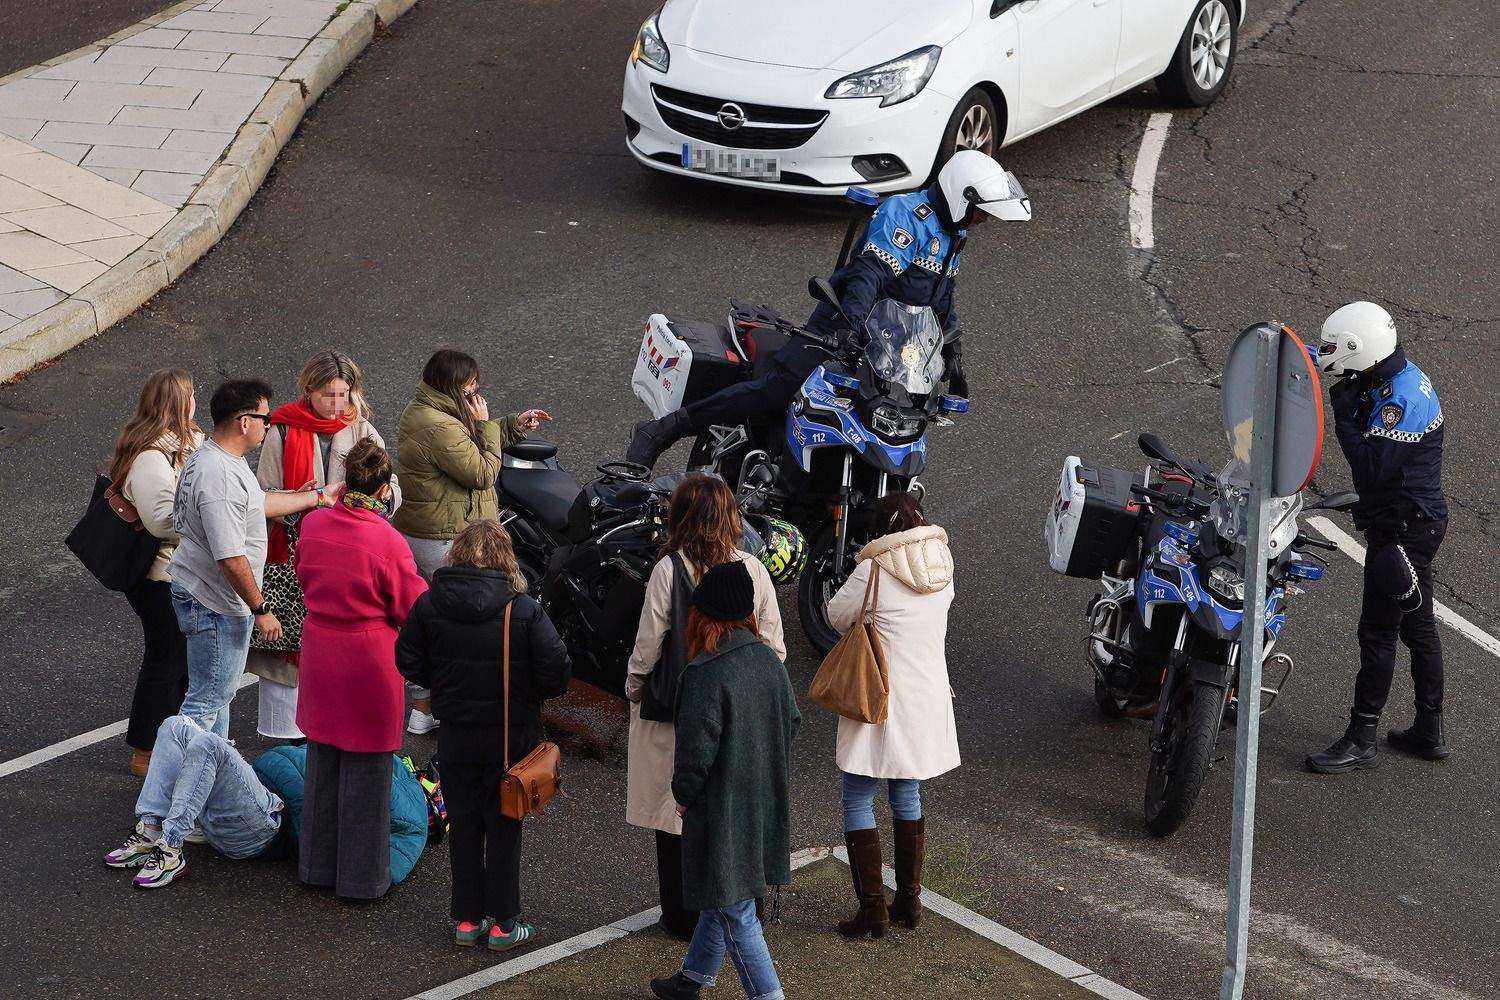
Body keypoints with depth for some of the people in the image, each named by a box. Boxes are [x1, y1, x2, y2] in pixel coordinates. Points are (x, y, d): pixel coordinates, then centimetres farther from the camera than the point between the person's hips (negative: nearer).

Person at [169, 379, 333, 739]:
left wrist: (318, 497, 27)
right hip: (216, 606, -11)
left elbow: (258, 503, 21)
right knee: (206, 699, -2)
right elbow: (231, 559, -28)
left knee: (219, 693, 22)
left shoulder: (210, 457, 6)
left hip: (206, 596, 11)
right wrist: (261, 609, -19)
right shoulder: (220, 478, -28)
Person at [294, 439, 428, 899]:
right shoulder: (387, 541, -20)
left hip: (319, 653, 5)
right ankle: (362, 875, 14)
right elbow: (415, 608, -11)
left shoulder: (313, 524, -4)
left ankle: (318, 864, 29)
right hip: (369, 659, -5)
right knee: (366, 769, 6)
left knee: (322, 761, 18)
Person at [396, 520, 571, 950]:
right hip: (511, 737, -2)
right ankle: (502, 922, 16)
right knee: (503, 827, 10)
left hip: (456, 734, 2)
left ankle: (466, 918, 20)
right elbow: (556, 671, -15)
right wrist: (530, 693, 5)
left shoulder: (429, 604, -8)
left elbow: (408, 661, -1)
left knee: (463, 825, 14)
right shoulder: (524, 610, -15)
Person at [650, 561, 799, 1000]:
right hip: (765, 801, 8)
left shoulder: (705, 674, -24)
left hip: (722, 809, -8)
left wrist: (683, 793, -4)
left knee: (734, 911, 2)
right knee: (720, 898, 23)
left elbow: (697, 748, -22)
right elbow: (792, 721, 10)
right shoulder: (768, 660, 0)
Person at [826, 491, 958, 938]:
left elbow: (836, 615, -4)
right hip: (928, 700, 6)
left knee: (858, 801, 3)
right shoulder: (942, 572, 2)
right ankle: (909, 901, 23)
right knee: (907, 798, 19)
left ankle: (873, 910, 0)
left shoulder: (874, 571, -17)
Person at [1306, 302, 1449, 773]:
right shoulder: (1400, 377, 7)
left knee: (1378, 632, -5)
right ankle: (1429, 731, 25)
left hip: (1404, 530, -10)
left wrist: (1344, 414, -24)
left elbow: (1372, 465, -29)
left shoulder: (1400, 399, -25)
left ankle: (1360, 740, 1)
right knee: (1418, 625, 16)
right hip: (1417, 521, 10)